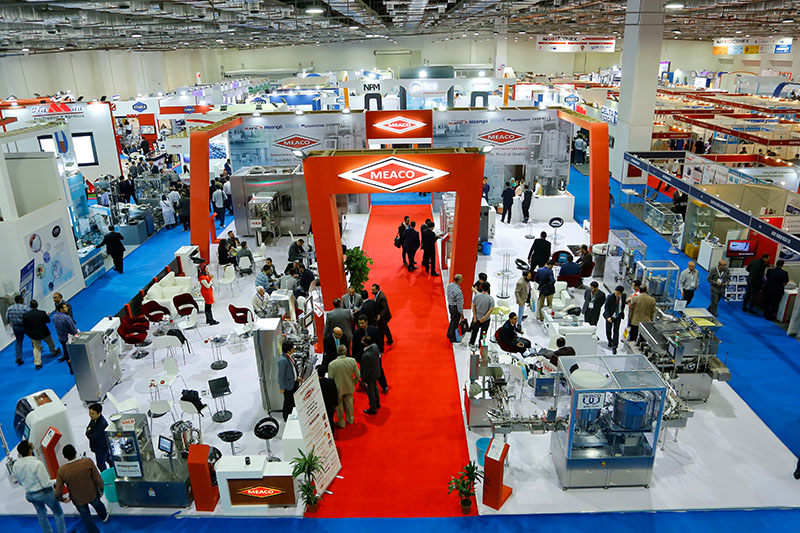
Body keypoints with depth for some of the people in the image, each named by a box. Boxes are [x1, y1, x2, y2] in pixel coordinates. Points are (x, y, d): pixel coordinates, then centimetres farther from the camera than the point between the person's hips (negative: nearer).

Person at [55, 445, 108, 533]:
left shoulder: (61, 470, -25)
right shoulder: (88, 462, -28)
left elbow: (58, 492, -17)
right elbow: (98, 480, -20)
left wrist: (62, 499, 6)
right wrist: (101, 489, 1)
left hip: (78, 500, -1)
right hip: (92, 495, 1)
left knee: (86, 516, 25)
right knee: (97, 504, 35)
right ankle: (104, 516, 64)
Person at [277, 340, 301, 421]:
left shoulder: (290, 356, -1)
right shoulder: (282, 360, -29)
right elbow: (280, 375, -22)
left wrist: (297, 377, 10)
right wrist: (282, 387, -17)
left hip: (294, 382, 9)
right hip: (288, 385, -9)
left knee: (294, 400, 22)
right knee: (288, 402, 10)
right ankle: (286, 418, 30)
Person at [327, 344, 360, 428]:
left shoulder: (332, 364, -23)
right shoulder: (352, 361, -17)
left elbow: (330, 379, -15)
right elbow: (358, 375, -9)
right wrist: (353, 383, 9)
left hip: (338, 389, -2)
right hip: (349, 388, 2)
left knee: (339, 406, 19)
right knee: (349, 404, 25)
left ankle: (341, 423, 35)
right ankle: (350, 420, 45)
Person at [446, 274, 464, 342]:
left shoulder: (449, 285, -10)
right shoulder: (458, 291, -33)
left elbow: (447, 294, 7)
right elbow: (459, 303, -24)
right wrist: (461, 313, -11)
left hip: (450, 305, 8)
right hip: (455, 308, -8)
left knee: (452, 320, 28)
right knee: (455, 323, 12)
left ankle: (449, 334, 46)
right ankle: (452, 338, 29)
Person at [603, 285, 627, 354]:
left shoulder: (623, 296, -7)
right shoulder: (610, 297, -18)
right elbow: (606, 307, -13)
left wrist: (622, 312, 14)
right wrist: (608, 317, -23)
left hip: (618, 316, 1)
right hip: (610, 316, -1)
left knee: (616, 331, -3)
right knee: (608, 331, 6)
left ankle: (614, 347, 3)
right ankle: (610, 341, 37)